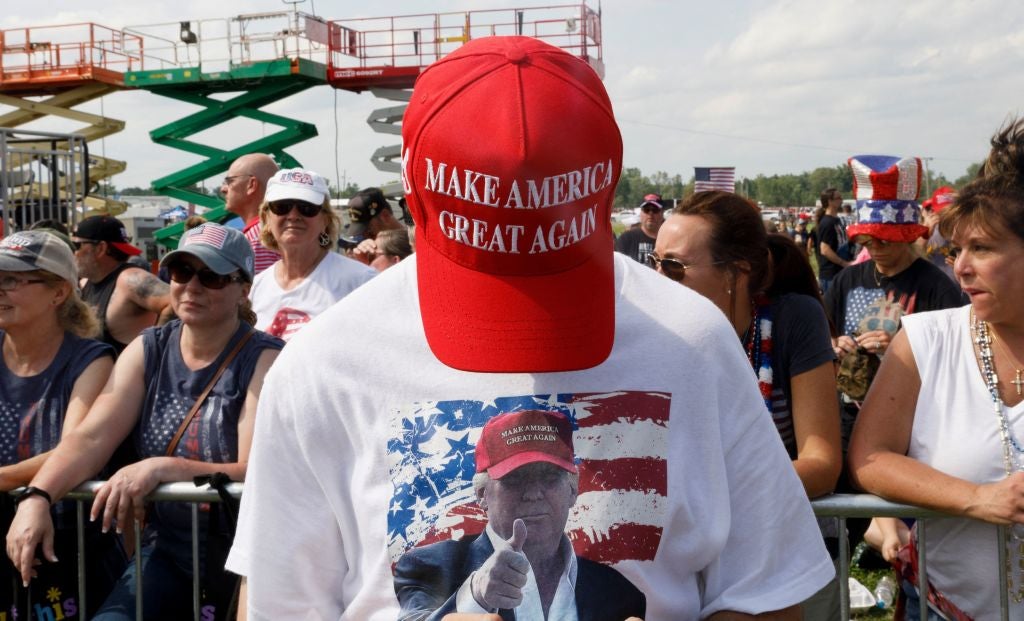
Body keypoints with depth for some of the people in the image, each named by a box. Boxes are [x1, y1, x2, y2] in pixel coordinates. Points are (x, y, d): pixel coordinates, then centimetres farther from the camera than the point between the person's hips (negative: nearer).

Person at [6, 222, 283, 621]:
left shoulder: (264, 360, -10)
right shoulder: (148, 350, 5)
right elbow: (91, 437, -6)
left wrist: (163, 468, -31)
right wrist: (37, 497, -23)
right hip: (166, 549, 4)